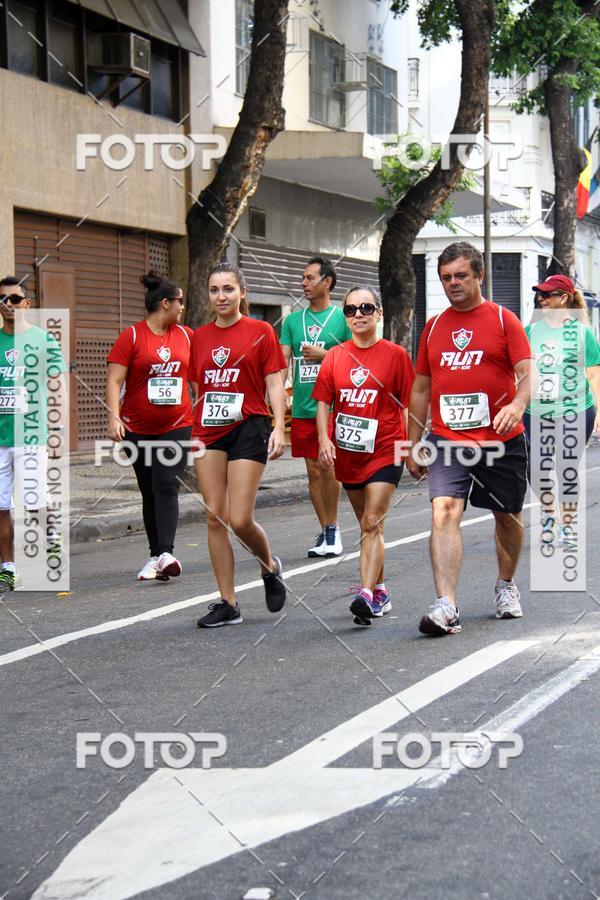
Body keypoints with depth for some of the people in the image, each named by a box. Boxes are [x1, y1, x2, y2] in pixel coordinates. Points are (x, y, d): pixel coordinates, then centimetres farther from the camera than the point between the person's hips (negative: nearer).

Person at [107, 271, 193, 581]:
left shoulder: (186, 335, 8)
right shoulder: (132, 336, -5)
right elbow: (114, 380, -10)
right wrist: (114, 416, -21)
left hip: (177, 427, 1)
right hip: (138, 429, -1)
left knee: (166, 486, -14)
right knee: (149, 493, 8)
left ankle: (166, 553, -21)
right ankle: (156, 556, 15)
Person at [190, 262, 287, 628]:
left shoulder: (261, 331, -1)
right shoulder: (200, 337, 11)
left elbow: (274, 384, -2)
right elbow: (197, 389, 16)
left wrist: (279, 428, -13)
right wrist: (191, 433, 12)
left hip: (248, 430, -4)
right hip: (209, 432, 5)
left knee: (240, 520, -10)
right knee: (215, 518, 2)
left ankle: (270, 566, 23)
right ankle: (228, 603, 10)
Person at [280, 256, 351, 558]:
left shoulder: (342, 318, 1)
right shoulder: (293, 320, 12)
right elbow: (282, 361, 7)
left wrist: (324, 356, -13)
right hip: (302, 408, 4)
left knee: (328, 467, -8)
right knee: (313, 470, 7)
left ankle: (333, 529, 5)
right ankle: (324, 530, 17)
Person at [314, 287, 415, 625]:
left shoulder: (395, 355, -3)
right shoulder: (335, 356, 6)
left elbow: (409, 405, -1)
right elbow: (323, 401, 7)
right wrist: (324, 438, -7)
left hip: (384, 451, -5)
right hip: (347, 453, 5)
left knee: (372, 523, -15)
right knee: (368, 524, 16)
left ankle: (368, 595, -21)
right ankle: (381, 591, 29)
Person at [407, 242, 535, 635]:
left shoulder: (503, 319, 0)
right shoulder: (434, 326, 10)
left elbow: (528, 373, -8)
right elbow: (421, 389, 16)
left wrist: (518, 403, -30)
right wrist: (413, 446, 15)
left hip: (501, 440, -1)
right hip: (447, 440, 1)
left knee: (508, 515, 14)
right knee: (444, 510, -18)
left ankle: (506, 585, 40)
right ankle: (447, 607, -25)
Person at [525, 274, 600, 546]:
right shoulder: (531, 330, 7)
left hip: (575, 412, -3)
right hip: (536, 414, 3)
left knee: (567, 470, 1)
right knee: (535, 471, 1)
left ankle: (566, 524, 19)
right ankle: (548, 514, 27)